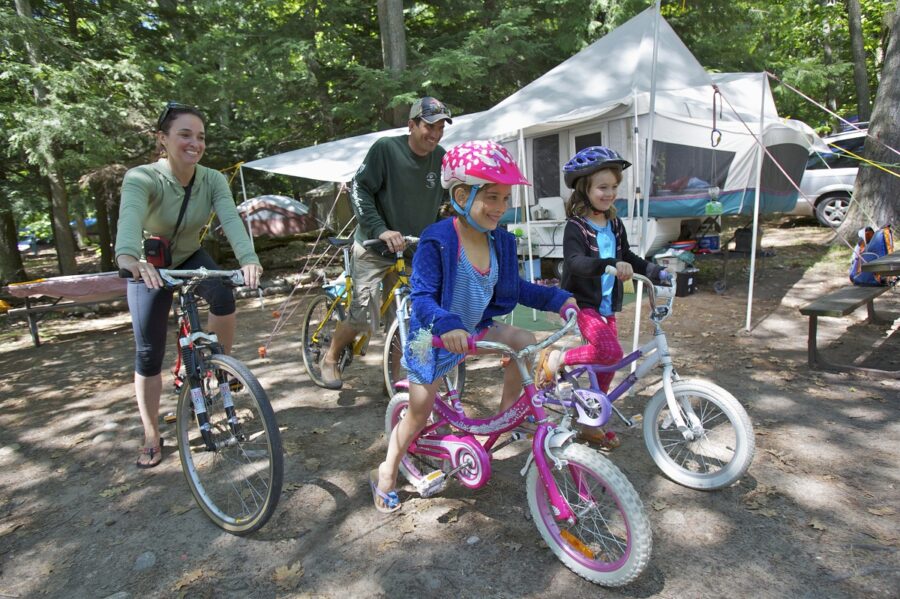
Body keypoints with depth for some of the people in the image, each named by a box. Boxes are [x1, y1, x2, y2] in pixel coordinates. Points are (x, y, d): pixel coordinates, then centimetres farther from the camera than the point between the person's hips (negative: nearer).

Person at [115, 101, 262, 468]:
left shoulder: (212, 180, -18)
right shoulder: (141, 178, -27)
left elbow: (230, 219, -35)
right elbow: (130, 217, -47)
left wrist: (248, 258, -55)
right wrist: (128, 257, -69)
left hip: (190, 259, 2)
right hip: (149, 268, -2)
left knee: (223, 298, -31)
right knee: (148, 354, -2)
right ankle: (152, 437, 15)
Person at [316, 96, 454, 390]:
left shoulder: (441, 158, 0)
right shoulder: (386, 148, -15)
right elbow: (359, 190, -15)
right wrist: (381, 230, -25)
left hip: (411, 251, 5)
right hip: (374, 246, -4)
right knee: (361, 317, -7)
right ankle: (330, 359, 21)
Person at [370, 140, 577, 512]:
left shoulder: (500, 242, -6)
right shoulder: (437, 241, -26)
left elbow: (515, 289, 5)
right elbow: (421, 297, -30)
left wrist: (559, 298, -5)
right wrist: (447, 326, -48)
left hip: (475, 329, 5)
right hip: (434, 337, -5)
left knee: (525, 341, -17)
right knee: (419, 414, 3)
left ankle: (506, 414, 5)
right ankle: (386, 475, 28)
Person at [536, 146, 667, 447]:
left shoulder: (615, 225, 9)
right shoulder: (576, 227, -13)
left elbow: (628, 258, 22)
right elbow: (575, 262, -30)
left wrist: (657, 272, 11)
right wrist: (611, 264, -45)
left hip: (607, 306, 7)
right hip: (582, 303, -7)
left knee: (606, 366, 10)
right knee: (611, 352, -28)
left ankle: (591, 425, 25)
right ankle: (558, 358, -4)